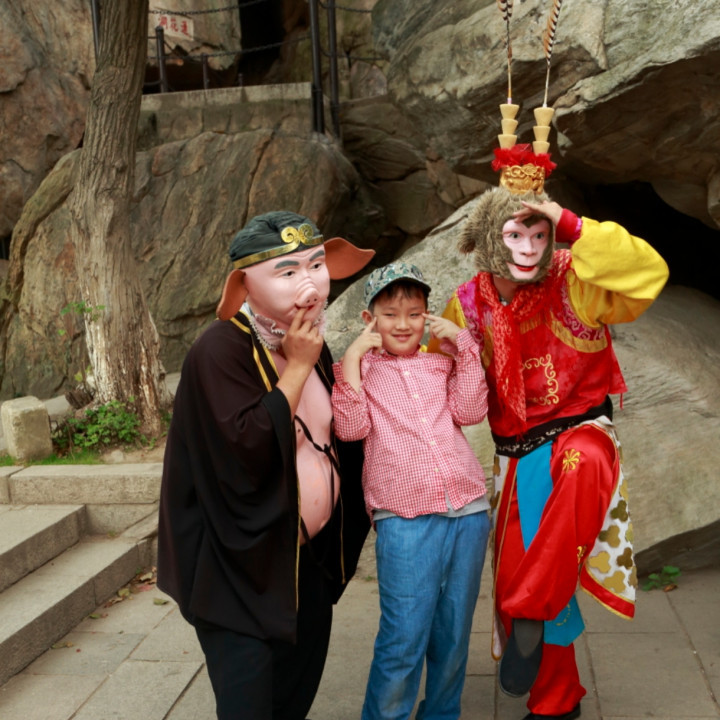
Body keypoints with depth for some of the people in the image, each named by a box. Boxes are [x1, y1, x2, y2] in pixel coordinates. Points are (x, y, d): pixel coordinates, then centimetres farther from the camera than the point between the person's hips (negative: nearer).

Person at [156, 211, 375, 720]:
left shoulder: (311, 346, 3)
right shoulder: (219, 350, -20)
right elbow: (246, 446, -31)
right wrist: (297, 368, -26)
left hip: (308, 559, 8)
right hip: (242, 570, -7)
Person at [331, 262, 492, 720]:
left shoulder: (443, 363, 14)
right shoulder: (361, 368, 6)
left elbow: (470, 411, -1)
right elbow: (351, 428, -8)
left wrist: (463, 344, -2)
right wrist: (352, 359, -10)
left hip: (468, 512, 4)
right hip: (404, 519, -3)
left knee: (454, 634, 14)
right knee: (403, 639, -3)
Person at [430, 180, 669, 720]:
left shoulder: (573, 284, -9)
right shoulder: (469, 305, 0)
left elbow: (649, 272, -26)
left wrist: (573, 227, -27)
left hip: (580, 430, -3)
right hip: (518, 454, 4)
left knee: (584, 464, -41)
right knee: (516, 576, 6)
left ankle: (529, 614, -24)